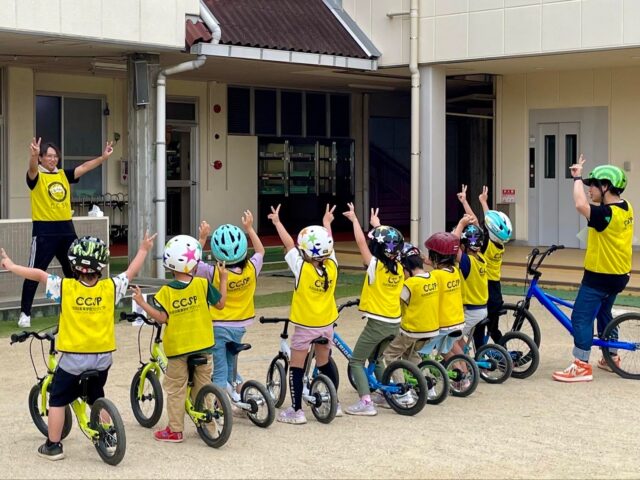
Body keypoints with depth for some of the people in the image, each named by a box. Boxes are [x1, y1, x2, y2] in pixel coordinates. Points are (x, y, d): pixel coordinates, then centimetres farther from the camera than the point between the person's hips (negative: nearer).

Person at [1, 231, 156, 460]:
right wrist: (143, 250, 23)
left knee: (57, 400, 13)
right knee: (97, 398, 24)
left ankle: (53, 446, 14)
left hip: (73, 357, -3)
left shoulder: (64, 287, -14)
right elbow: (131, 272, 7)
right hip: (103, 356, 3)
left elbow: (38, 274, -6)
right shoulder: (110, 287, -7)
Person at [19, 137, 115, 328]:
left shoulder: (64, 175, 11)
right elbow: (32, 169, -27)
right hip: (44, 230, -6)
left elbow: (84, 167, 3)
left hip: (66, 229, 6)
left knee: (74, 271, 14)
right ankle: (25, 313, 1)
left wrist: (103, 157, -12)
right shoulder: (37, 176, -5)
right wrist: (34, 155, -49)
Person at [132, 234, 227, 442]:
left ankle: (175, 430, 9)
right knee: (202, 387, 15)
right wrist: (223, 279, 10)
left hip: (177, 348, -2)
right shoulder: (202, 284, -8)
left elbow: (162, 317, -16)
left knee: (176, 390, 7)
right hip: (202, 345, 2)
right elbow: (220, 304, 1)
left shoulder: (166, 291, -12)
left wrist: (142, 303, -12)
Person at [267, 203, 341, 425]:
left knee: (296, 367, 3)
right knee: (324, 364, 19)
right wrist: (327, 222, 25)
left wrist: (277, 221, 3)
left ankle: (296, 411, 3)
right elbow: (329, 245, 8)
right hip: (326, 323, 5)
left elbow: (288, 244, -9)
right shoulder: (332, 265, -9)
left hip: (305, 325, -5)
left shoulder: (302, 268, -19)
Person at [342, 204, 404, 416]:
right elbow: (388, 243, 20)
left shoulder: (375, 266, -15)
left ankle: (366, 402, -9)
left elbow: (361, 242, -11)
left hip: (377, 323, -7)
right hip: (394, 324, 7)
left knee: (356, 361, 2)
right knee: (375, 358, 27)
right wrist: (377, 226, 30)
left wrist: (354, 219, 0)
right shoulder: (398, 268, 3)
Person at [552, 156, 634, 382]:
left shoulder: (607, 213, -25)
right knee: (603, 313, 25)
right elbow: (594, 206, 21)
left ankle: (581, 367, -9)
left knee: (581, 318, -8)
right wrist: (580, 178, 13)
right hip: (618, 275, 10)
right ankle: (611, 358, 35)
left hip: (600, 276, -10)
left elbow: (581, 205, -42)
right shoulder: (626, 208, 4)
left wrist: (577, 178, -28)